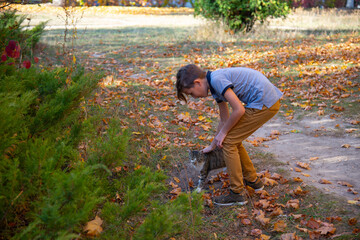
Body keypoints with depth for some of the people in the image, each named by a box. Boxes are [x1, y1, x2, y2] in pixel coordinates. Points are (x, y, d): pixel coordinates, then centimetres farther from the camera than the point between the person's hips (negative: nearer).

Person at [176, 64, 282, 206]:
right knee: (232, 140, 18)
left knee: (228, 141, -3)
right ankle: (252, 180, 31)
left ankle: (238, 193, 4)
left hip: (264, 103, -10)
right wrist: (212, 146, 30)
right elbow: (225, 120, 23)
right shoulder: (215, 85, 15)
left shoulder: (216, 79, -16)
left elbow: (239, 110, -18)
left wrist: (223, 132, -4)